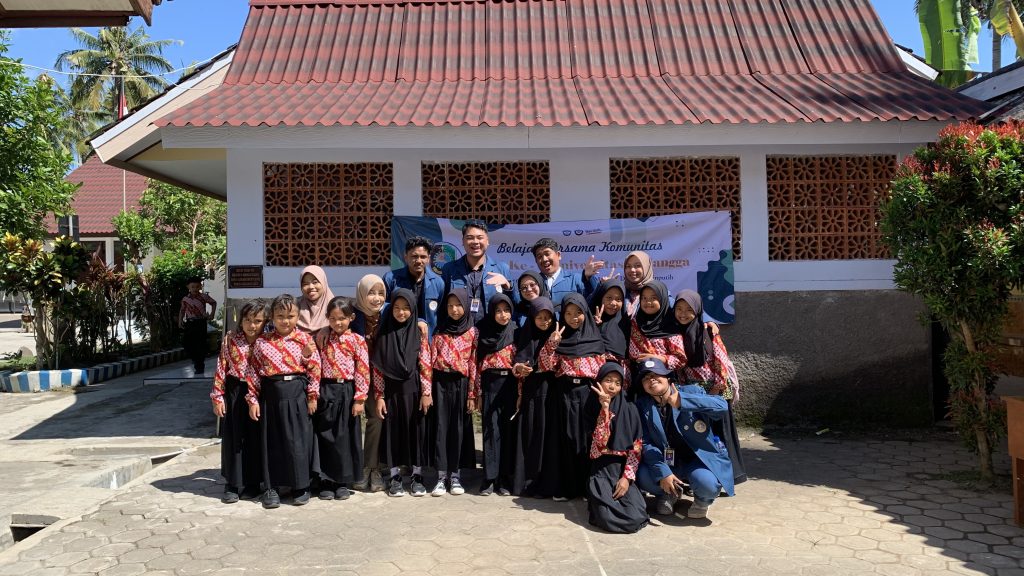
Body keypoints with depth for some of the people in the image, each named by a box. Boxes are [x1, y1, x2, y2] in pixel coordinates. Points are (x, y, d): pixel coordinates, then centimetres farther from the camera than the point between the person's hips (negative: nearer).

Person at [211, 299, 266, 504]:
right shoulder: (231, 338, -2)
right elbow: (221, 368, -1)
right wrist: (218, 396, -3)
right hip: (234, 392, 0)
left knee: (255, 438, 7)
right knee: (233, 437, 6)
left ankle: (252, 483, 19)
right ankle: (232, 484, 16)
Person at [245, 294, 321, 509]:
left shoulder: (305, 340, 0)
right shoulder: (262, 342, 4)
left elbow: (315, 369, 0)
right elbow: (254, 372, 5)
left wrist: (312, 395, -3)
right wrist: (253, 400, 1)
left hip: (297, 395, -1)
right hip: (271, 394, 2)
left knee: (298, 439, 2)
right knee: (271, 441, 7)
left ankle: (301, 486, 15)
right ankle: (272, 487, 18)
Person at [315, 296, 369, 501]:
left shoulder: (357, 341, -4)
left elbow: (363, 371, -6)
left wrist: (360, 399, -10)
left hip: (347, 392, -2)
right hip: (326, 392, 2)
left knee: (345, 437, 5)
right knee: (325, 437, 5)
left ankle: (343, 482, 17)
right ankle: (326, 481, 15)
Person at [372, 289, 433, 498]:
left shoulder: (419, 333, -2)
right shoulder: (384, 334, -1)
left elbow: (425, 366, -3)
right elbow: (377, 367, 0)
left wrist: (426, 393, -8)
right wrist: (379, 396, -4)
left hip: (413, 390, 0)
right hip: (391, 390, 1)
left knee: (416, 430, 5)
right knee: (393, 431, 6)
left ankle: (417, 476, 17)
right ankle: (395, 477, 18)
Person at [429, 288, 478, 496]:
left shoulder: (472, 332, 2)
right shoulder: (439, 330, 5)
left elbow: (474, 364, 0)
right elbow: (431, 359, 3)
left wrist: (472, 394, -3)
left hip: (461, 383, -1)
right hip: (440, 382, 1)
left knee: (458, 428, 4)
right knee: (441, 426, 1)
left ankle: (455, 474, 14)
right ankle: (441, 475, 6)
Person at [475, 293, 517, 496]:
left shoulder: (516, 332, 3)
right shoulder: (484, 333, 4)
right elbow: (478, 364, 5)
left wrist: (521, 392, -3)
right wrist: (478, 392, 1)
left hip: (510, 384, 0)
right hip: (490, 384, 0)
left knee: (508, 429, 1)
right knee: (491, 430, -2)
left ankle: (505, 477, 8)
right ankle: (489, 478, 2)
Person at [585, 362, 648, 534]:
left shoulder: (630, 410, 4)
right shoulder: (593, 409, 3)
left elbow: (636, 447, 0)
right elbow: (600, 442, -12)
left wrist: (627, 477, -11)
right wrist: (605, 407, -17)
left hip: (623, 468, 1)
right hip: (601, 471, -1)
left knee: (635, 518, -21)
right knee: (608, 519, -24)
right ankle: (597, 499, 9)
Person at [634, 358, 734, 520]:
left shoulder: (690, 391, -8)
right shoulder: (642, 405, -1)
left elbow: (722, 407, -26)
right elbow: (646, 443, -9)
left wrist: (682, 400, -35)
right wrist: (663, 473, -24)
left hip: (700, 457, -2)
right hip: (666, 462, 2)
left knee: (708, 484, -33)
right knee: (643, 477, -26)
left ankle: (702, 501, 8)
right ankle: (669, 494, 11)